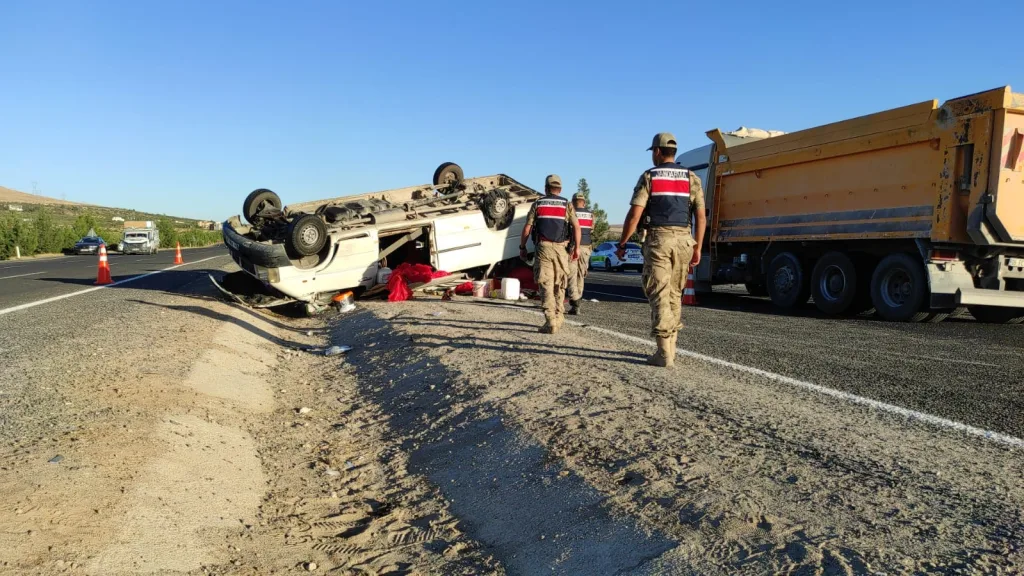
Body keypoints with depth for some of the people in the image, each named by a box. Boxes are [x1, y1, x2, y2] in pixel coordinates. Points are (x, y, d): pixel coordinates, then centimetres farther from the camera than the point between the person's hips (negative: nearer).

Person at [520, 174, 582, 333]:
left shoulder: (537, 204, 6)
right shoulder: (567, 205, 8)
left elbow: (527, 228, 2)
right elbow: (576, 227, -4)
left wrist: (522, 247, 12)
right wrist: (577, 248, 1)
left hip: (543, 248, -1)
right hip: (561, 248, 2)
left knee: (546, 285, -4)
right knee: (559, 285, 15)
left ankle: (550, 322, -14)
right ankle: (558, 318, 23)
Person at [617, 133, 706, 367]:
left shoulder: (649, 177, 0)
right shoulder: (692, 178, 10)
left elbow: (634, 214, -8)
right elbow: (701, 216, 5)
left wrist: (622, 243, -1)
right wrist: (697, 247, 11)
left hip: (658, 239, -4)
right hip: (683, 239, 4)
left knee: (659, 295, -2)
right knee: (674, 295, 14)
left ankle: (664, 354, -5)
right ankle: (670, 348, 18)